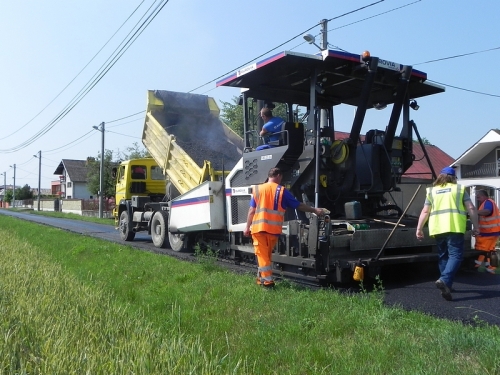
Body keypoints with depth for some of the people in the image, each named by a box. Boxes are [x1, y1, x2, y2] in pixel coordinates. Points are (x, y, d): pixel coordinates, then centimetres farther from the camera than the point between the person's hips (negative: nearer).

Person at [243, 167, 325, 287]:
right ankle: (261, 278, 26)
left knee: (262, 254, 3)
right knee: (267, 254, 17)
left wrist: (247, 227, 8)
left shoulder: (257, 189, 5)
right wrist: (315, 210, 15)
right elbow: (299, 205, 5)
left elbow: (252, 210, 3)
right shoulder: (282, 191, 1)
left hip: (258, 227, 0)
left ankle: (267, 280, -4)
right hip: (273, 229, 0)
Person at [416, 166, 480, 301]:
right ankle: (444, 280, -26)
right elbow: (471, 208, 5)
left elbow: (425, 212, 11)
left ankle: (446, 285, 20)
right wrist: (476, 226, 11)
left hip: (437, 228, 3)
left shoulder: (432, 191, 16)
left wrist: (419, 228, 14)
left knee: (443, 256, 15)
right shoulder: (460, 189, 11)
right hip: (454, 227, -3)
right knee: (455, 255, -6)